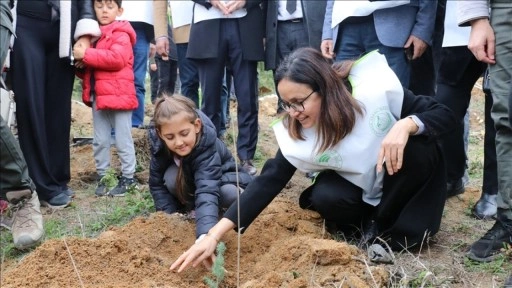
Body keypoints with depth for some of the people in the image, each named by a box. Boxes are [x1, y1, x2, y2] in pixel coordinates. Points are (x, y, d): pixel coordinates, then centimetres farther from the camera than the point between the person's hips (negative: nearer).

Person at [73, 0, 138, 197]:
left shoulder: (121, 35, -7)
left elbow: (117, 58, -24)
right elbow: (87, 65, 24)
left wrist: (87, 54, -24)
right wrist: (81, 65, -1)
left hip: (118, 95, -7)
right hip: (98, 96, 7)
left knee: (123, 140, 2)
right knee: (100, 141, 12)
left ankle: (128, 176, 11)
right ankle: (102, 176, 21)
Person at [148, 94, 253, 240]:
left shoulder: (206, 146, -42)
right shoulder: (159, 145, -29)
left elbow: (207, 192, -56)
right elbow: (157, 184, -16)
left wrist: (206, 235, -70)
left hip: (220, 177, -3)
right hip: (188, 181, 3)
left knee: (231, 194, -36)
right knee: (171, 177, -31)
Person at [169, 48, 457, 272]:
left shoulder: (376, 89, -28)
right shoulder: (295, 133, -21)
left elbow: (445, 114, -21)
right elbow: (268, 182, -23)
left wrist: (406, 125, -43)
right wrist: (214, 235, -31)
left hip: (403, 180, 0)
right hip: (361, 192, 1)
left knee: (421, 149, -32)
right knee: (325, 198, -30)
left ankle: (384, 227, -9)